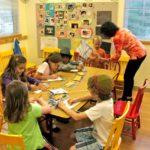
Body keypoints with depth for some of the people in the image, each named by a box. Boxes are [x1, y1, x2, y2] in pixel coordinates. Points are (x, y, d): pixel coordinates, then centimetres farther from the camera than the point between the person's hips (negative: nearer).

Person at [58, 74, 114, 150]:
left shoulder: (102, 107, -38)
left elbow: (77, 117, -34)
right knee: (77, 133, 19)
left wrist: (63, 107, -19)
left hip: (101, 142, -8)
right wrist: (77, 99, -1)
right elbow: (91, 96, 11)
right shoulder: (105, 97, -13)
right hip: (98, 131, 8)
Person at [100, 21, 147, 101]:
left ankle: (125, 98, 10)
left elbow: (117, 56, -14)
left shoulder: (117, 37, -18)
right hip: (141, 52, 9)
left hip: (137, 54, -9)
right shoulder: (122, 30, 8)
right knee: (129, 76, 16)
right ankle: (128, 96, 26)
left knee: (127, 77, 0)